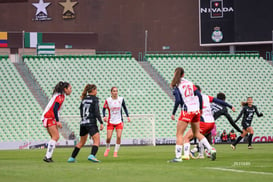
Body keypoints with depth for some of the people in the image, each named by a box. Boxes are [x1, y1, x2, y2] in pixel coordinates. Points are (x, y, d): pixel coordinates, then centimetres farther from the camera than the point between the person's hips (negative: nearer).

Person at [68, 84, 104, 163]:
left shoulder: (84, 99, 13)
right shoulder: (94, 99, -5)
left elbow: (81, 111, 15)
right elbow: (96, 112, -12)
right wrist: (101, 122, -12)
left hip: (83, 123, 7)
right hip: (91, 123, -7)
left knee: (81, 142, 19)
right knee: (96, 141, -10)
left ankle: (72, 158, 19)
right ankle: (92, 155, -31)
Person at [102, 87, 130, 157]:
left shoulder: (121, 99, -2)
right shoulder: (108, 100, -6)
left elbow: (125, 108, 11)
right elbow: (104, 109, 3)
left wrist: (127, 116, 2)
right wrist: (104, 116, -13)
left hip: (119, 122, 1)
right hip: (110, 122, -1)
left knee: (119, 136, -14)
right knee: (108, 137, -7)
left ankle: (115, 152, 0)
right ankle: (107, 148, 24)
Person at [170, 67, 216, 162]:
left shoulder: (176, 85, -7)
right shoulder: (189, 83, 9)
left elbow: (178, 100, -17)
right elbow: (199, 95, 4)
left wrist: (173, 113, -10)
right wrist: (200, 109, 14)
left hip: (186, 111, -6)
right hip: (196, 110, 6)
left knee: (179, 134, 0)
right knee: (197, 133, 18)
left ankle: (178, 157, -6)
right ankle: (211, 149, 8)